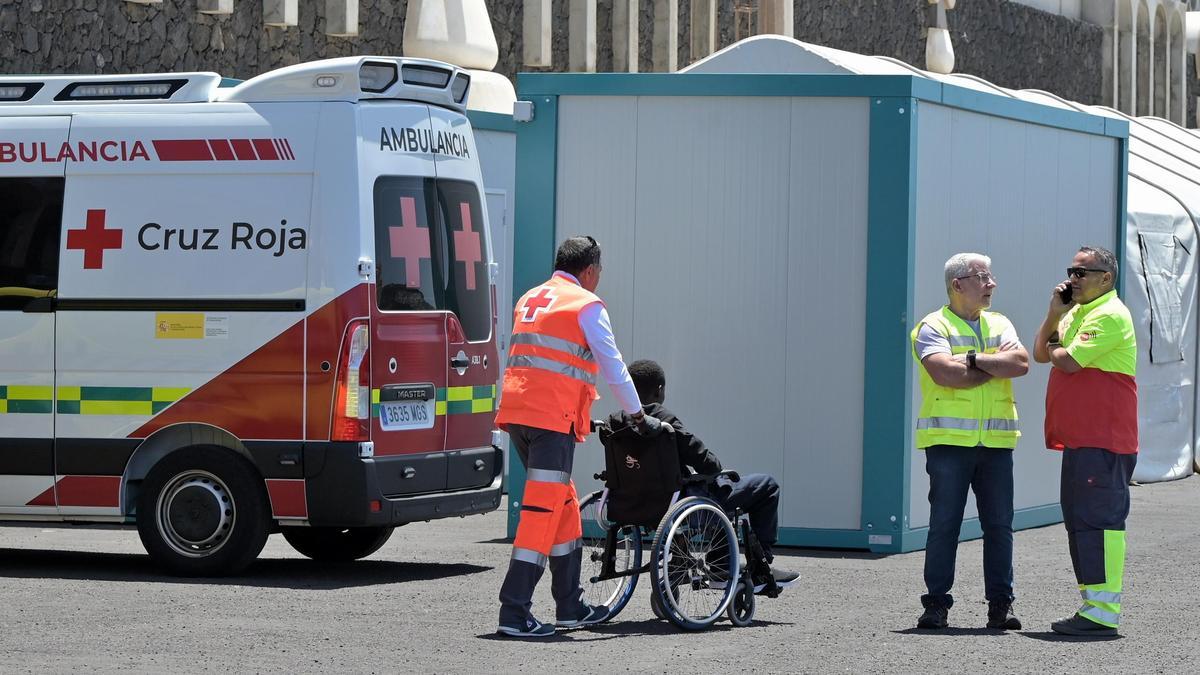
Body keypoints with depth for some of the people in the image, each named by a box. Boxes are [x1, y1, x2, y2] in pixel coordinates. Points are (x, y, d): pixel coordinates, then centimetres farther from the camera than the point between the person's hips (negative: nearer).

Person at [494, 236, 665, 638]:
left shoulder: (530, 300, 22)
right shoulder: (586, 305, -1)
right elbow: (613, 367, 1)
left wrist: (585, 420, 32)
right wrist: (639, 417, 13)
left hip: (516, 411, 8)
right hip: (553, 416, -8)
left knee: (564, 504, 17)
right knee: (543, 510, -8)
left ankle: (571, 607, 22)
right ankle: (514, 613, -14)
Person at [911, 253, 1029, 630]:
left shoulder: (999, 325, 15)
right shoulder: (933, 327, 0)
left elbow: (1021, 363, -3)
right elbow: (946, 374, -18)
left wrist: (973, 360, -10)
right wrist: (996, 365, -6)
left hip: (996, 442, 4)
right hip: (948, 440, -4)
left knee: (999, 524, 3)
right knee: (944, 523, -3)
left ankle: (1000, 605, 8)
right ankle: (936, 604, 3)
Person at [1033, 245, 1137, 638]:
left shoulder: (1109, 315, -13)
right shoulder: (1077, 312, 20)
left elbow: (1069, 361, -20)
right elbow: (1041, 353, 17)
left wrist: (1054, 350, 2)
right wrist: (1054, 314, 4)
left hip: (1103, 439, -10)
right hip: (1078, 436, 10)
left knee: (1099, 518, -12)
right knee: (1079, 518, 12)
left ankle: (1103, 612, -13)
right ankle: (1092, 605, 18)